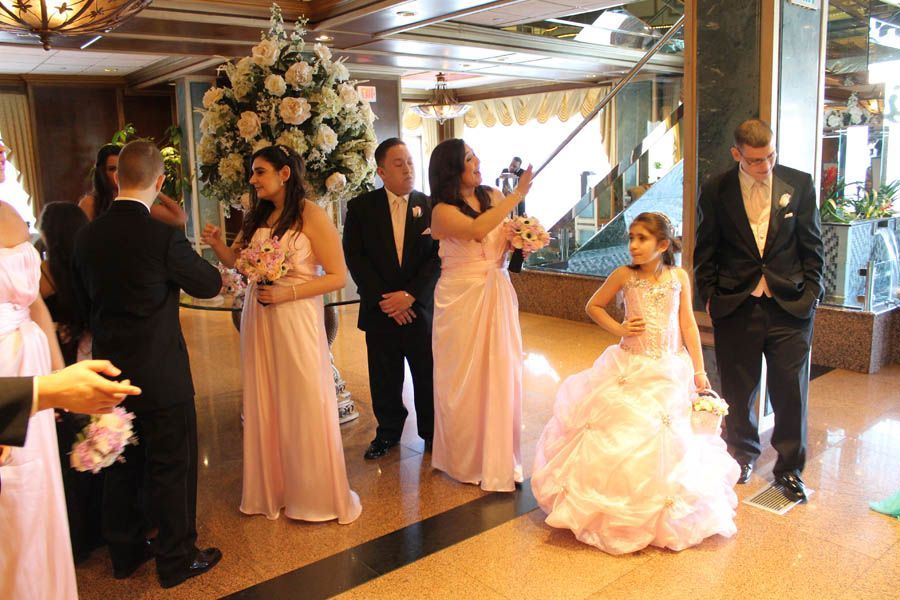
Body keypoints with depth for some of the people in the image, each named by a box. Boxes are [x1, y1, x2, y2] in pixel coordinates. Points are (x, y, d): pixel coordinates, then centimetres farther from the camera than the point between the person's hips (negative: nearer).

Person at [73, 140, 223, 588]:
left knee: (121, 467, 20)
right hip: (161, 374, -6)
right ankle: (177, 559, 23)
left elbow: (83, 299, 10)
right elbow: (209, 285, -6)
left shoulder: (86, 236, -1)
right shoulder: (163, 237, -20)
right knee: (171, 467, 9)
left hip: (109, 370, 6)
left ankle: (125, 553, 36)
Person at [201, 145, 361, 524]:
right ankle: (272, 490, 27)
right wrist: (216, 244, -6)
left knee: (303, 407, 3)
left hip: (295, 318, -6)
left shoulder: (312, 216, -8)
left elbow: (338, 277, -11)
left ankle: (315, 495, 21)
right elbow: (235, 260, 13)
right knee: (264, 406, 11)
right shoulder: (256, 217, 10)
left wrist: (286, 293, -18)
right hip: (258, 318, 6)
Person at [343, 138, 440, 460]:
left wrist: (410, 295, -14)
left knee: (428, 376, 7)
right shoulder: (361, 207, 1)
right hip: (379, 309, 1)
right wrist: (382, 298, -12)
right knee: (384, 380, 11)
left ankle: (432, 433, 25)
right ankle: (388, 432, 30)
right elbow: (354, 257, -4)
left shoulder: (430, 206, 1)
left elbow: (437, 256, -5)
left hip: (420, 308, 0)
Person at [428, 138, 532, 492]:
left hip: (497, 296, 4)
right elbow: (477, 229, -28)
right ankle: (465, 461, 23)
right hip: (462, 300, -4)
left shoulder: (494, 197, 6)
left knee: (500, 376, 7)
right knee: (465, 379, 5)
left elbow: (510, 241, 14)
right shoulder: (442, 210, -9)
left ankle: (499, 459, 23)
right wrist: (518, 194, -25)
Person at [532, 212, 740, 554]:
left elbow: (688, 325, 3)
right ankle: (616, 510, 19)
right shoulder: (625, 275, -4)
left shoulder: (679, 277, -1)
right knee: (621, 435, 0)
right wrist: (618, 329, -6)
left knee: (664, 442, 4)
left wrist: (699, 370, 2)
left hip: (670, 371, 1)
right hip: (630, 369, -1)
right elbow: (593, 306, 9)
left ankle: (662, 514, 24)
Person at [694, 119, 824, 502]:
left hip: (790, 306, 1)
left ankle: (789, 468, 23)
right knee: (738, 390, 11)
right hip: (735, 307, 0)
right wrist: (710, 297, 0)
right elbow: (705, 252, 5)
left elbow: (812, 246, 6)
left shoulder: (799, 184, 1)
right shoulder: (715, 191, -1)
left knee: (791, 391, 5)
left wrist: (810, 294, 1)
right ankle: (743, 455, 33)